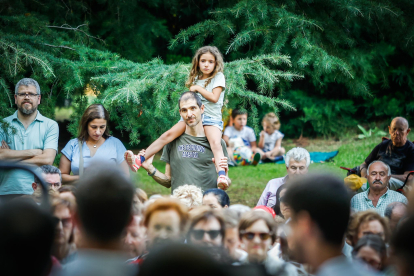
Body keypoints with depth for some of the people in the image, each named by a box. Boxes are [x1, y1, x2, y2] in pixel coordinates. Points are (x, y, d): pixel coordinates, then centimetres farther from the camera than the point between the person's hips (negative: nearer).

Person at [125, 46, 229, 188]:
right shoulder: (196, 78, 19)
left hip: (211, 117, -4)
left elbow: (214, 98, -8)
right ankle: (139, 160, -18)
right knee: (168, 135, -13)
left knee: (215, 143, -32)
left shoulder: (218, 77, 4)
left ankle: (221, 176, -48)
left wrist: (197, 88, -2)